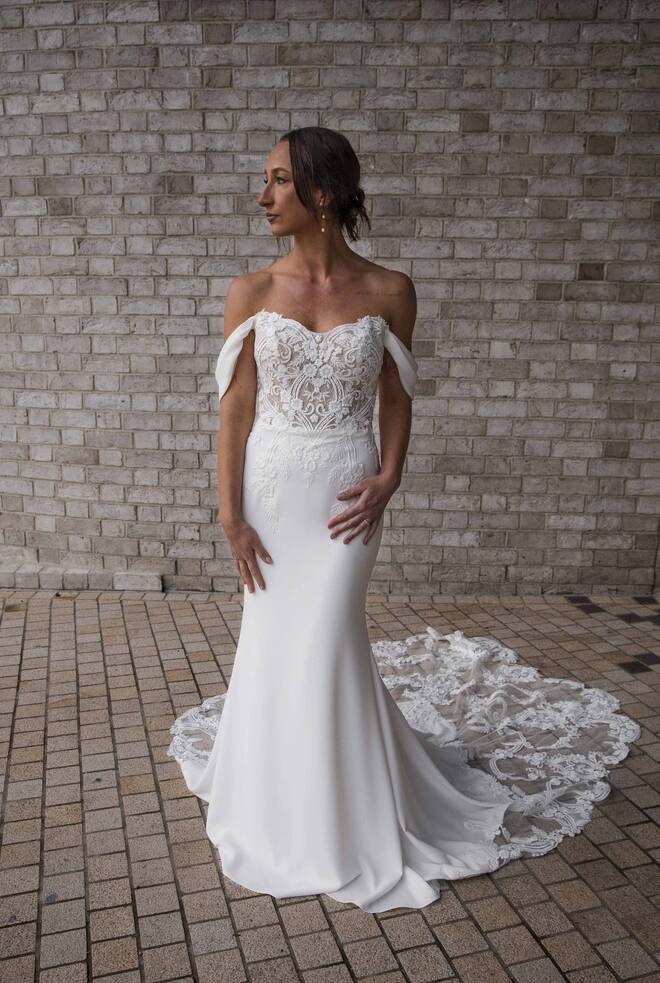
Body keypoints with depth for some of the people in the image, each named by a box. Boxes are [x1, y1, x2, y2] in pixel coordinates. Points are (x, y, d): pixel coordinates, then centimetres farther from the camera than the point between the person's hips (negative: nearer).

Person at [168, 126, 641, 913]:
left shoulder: (388, 292, -2)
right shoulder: (250, 293, -1)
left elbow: (395, 400, 6)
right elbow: (235, 409, -2)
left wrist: (387, 480, -8)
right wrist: (230, 515, -7)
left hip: (346, 491, -1)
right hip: (272, 489, 2)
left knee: (324, 641, -4)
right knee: (276, 643, 10)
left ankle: (346, 823, 22)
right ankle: (284, 809, 37)